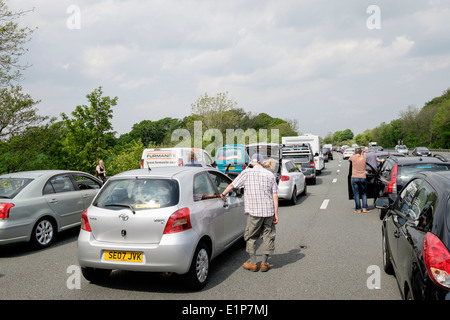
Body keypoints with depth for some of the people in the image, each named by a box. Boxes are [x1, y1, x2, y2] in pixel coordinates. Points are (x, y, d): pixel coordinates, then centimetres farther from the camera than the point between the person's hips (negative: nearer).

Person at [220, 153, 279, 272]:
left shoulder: (247, 173, -2)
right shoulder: (270, 175, 6)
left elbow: (232, 185, 5)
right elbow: (275, 195, 4)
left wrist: (223, 194, 23)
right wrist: (276, 214, 7)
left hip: (254, 211, -3)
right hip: (269, 211, 3)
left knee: (251, 236, 11)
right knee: (268, 235, 13)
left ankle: (253, 263, 14)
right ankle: (264, 263, 17)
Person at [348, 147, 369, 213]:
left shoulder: (353, 157, -2)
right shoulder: (364, 157, 3)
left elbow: (349, 160, 20)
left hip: (354, 178, -2)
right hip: (363, 178, 2)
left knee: (356, 194, 4)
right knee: (364, 193, 14)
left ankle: (358, 209, 4)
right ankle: (365, 208, 9)